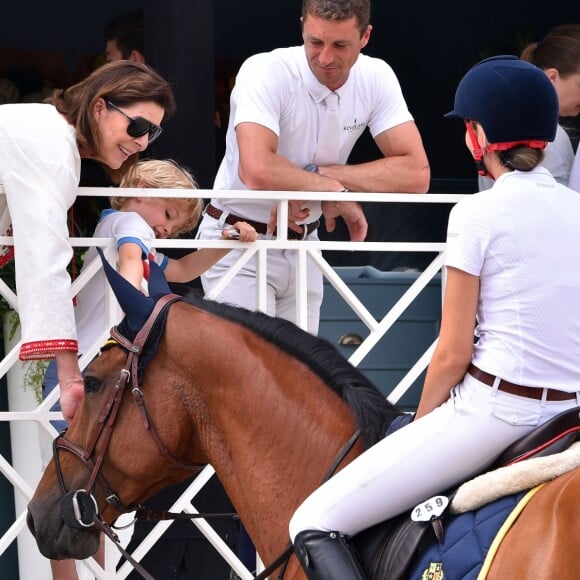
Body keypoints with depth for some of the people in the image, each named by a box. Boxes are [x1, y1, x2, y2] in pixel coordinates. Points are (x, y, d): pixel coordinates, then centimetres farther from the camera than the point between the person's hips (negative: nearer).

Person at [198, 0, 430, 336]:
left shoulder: (376, 78, -8)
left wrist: (318, 174, -25)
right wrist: (334, 191, -25)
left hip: (303, 242, 5)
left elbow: (416, 175, -17)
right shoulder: (266, 72, -24)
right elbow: (257, 170, -39)